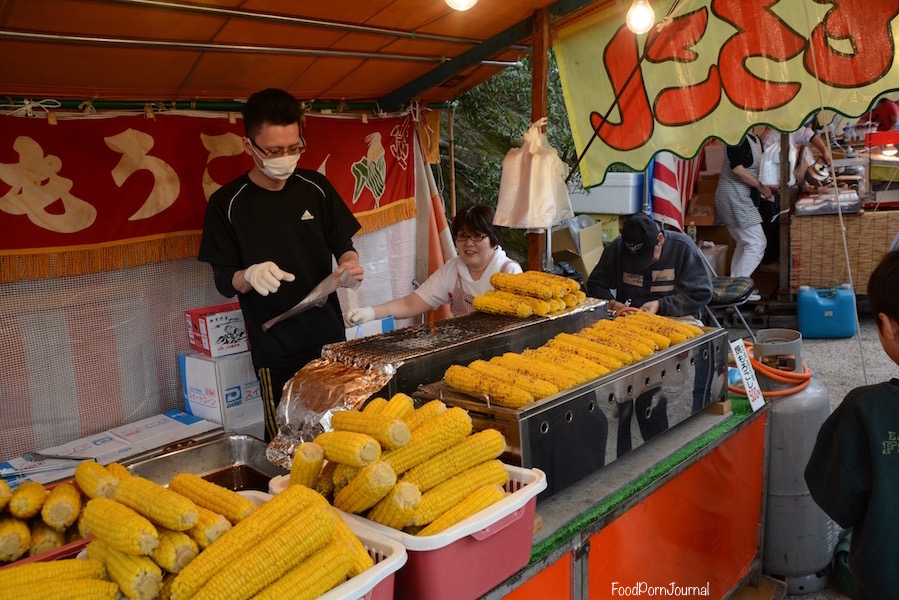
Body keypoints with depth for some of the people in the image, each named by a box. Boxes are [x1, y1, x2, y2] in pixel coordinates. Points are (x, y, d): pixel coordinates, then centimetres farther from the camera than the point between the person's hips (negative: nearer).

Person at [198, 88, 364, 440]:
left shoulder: (315, 187, 1)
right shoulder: (227, 203, -7)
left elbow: (342, 245, 10)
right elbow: (223, 281, -3)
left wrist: (350, 262, -13)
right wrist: (250, 276, -25)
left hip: (329, 337, 3)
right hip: (275, 352, -3)